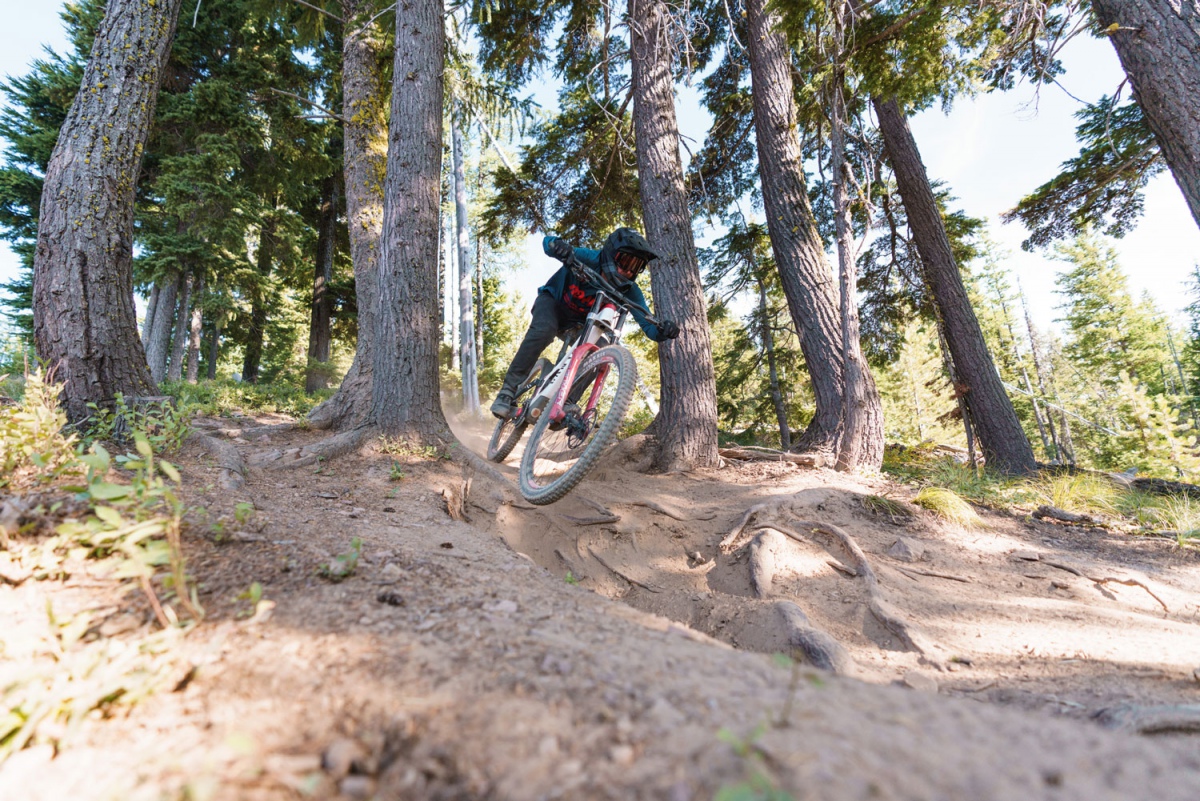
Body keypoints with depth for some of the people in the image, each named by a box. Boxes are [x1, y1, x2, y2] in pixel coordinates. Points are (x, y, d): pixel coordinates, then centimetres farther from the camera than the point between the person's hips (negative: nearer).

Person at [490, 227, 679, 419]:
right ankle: (508, 391, -25)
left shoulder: (629, 291, -20)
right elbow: (547, 242, -32)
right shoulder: (591, 260, -28)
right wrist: (557, 244, -57)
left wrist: (663, 330, -47)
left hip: (578, 322, 4)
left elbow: (649, 326, -23)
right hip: (553, 301, -3)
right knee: (544, 331, -35)